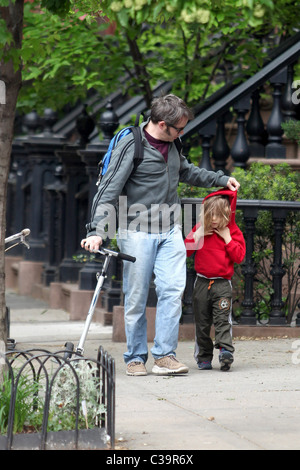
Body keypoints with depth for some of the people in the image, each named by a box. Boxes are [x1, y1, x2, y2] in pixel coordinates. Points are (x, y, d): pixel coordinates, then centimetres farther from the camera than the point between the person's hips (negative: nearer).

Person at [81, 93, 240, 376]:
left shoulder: (170, 145, 12)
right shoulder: (131, 147, -11)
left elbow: (186, 171, 33)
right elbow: (109, 190, -15)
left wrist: (221, 179, 34)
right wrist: (97, 231, -24)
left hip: (169, 231, 6)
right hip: (137, 232, -6)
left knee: (173, 289, -10)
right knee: (136, 298, -1)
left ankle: (165, 355, -9)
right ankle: (135, 358, 11)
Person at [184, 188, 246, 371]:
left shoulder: (233, 231, 2)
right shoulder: (200, 229, 8)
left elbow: (239, 257, -5)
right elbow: (186, 250, 6)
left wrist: (227, 238, -11)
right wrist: (197, 235, -7)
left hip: (222, 284, -3)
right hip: (202, 283, 3)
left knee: (223, 318, -16)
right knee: (202, 322, 5)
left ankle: (226, 350, -27)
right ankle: (204, 357, 11)